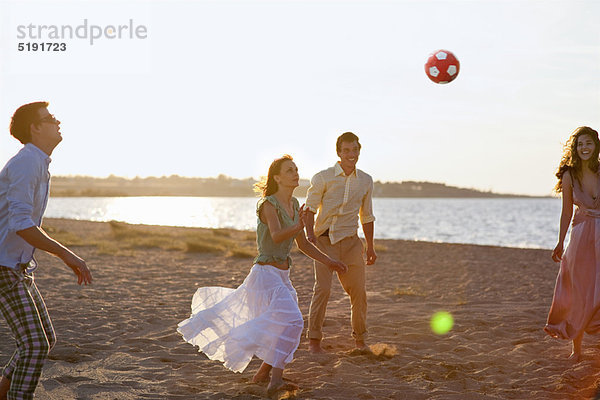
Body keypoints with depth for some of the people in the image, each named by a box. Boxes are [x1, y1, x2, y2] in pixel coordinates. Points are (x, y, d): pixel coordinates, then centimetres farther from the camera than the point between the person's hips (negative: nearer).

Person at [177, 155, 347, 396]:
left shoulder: (294, 205, 9)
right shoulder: (268, 204, -14)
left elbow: (303, 244, 16)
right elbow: (276, 236, -32)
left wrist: (329, 262, 12)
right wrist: (298, 226, -49)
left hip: (282, 275, 9)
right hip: (266, 273, -9)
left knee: (286, 326, 16)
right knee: (290, 321, -23)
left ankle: (263, 373, 31)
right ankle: (275, 380, -23)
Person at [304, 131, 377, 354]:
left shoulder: (366, 181, 10)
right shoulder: (322, 178, -3)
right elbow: (310, 208, -3)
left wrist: (370, 247, 18)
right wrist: (310, 235, -18)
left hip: (351, 241, 4)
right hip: (325, 240, -4)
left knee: (359, 290, 4)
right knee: (323, 287, -13)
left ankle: (360, 338, 22)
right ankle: (314, 339, 0)